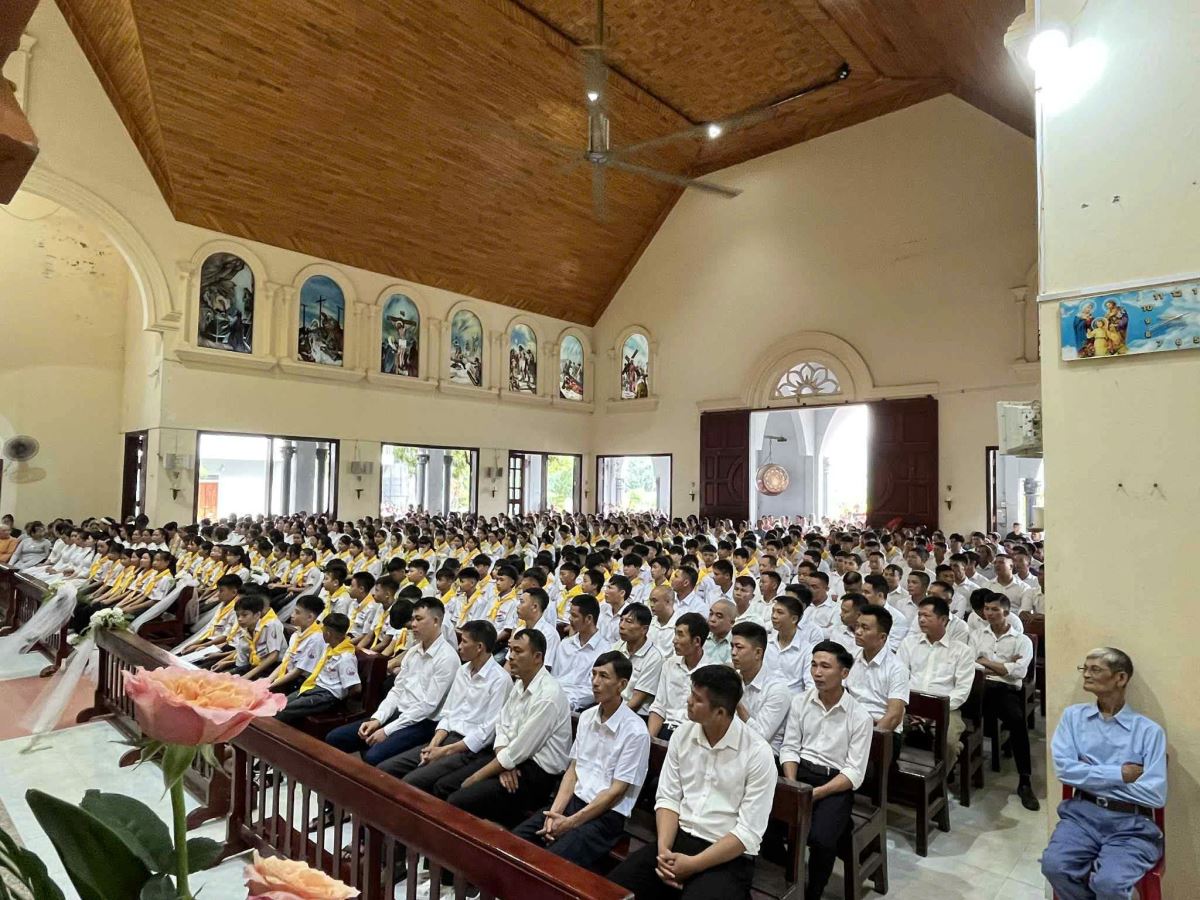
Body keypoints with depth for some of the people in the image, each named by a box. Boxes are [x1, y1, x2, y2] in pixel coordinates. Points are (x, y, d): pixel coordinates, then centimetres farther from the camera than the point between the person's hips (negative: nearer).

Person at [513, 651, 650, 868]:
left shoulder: (635, 731, -14)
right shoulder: (586, 717, 7)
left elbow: (616, 791, -14)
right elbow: (572, 770, 9)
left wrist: (571, 822, -15)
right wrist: (555, 811, -6)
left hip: (607, 815, -6)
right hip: (574, 800, 6)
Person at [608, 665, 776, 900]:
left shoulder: (758, 753, -14)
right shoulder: (682, 735, 1)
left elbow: (749, 833, -14)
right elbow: (668, 798, 3)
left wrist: (692, 864, -18)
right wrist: (664, 849, -14)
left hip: (729, 857, -4)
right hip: (678, 839, 4)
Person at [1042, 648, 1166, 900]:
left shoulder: (1149, 730, 1)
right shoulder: (1073, 715, 8)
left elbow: (1155, 795, -8)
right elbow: (1064, 769, -4)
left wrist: (1090, 776, -4)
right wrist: (1119, 774, -10)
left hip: (1131, 823, -2)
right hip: (1082, 813, 2)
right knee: (1054, 865, -23)